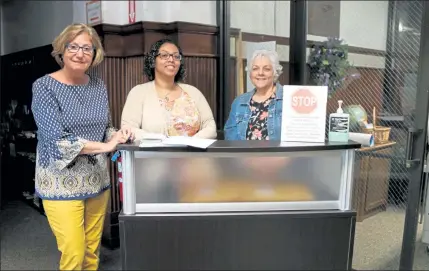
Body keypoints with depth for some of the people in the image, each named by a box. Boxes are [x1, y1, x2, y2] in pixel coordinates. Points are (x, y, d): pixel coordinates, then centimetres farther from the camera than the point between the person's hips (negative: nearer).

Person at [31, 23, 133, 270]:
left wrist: (117, 136, -10)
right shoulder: (45, 86, -9)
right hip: (63, 184, -4)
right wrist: (105, 146, -21)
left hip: (98, 181, 5)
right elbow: (56, 140, -18)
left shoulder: (99, 86, 4)